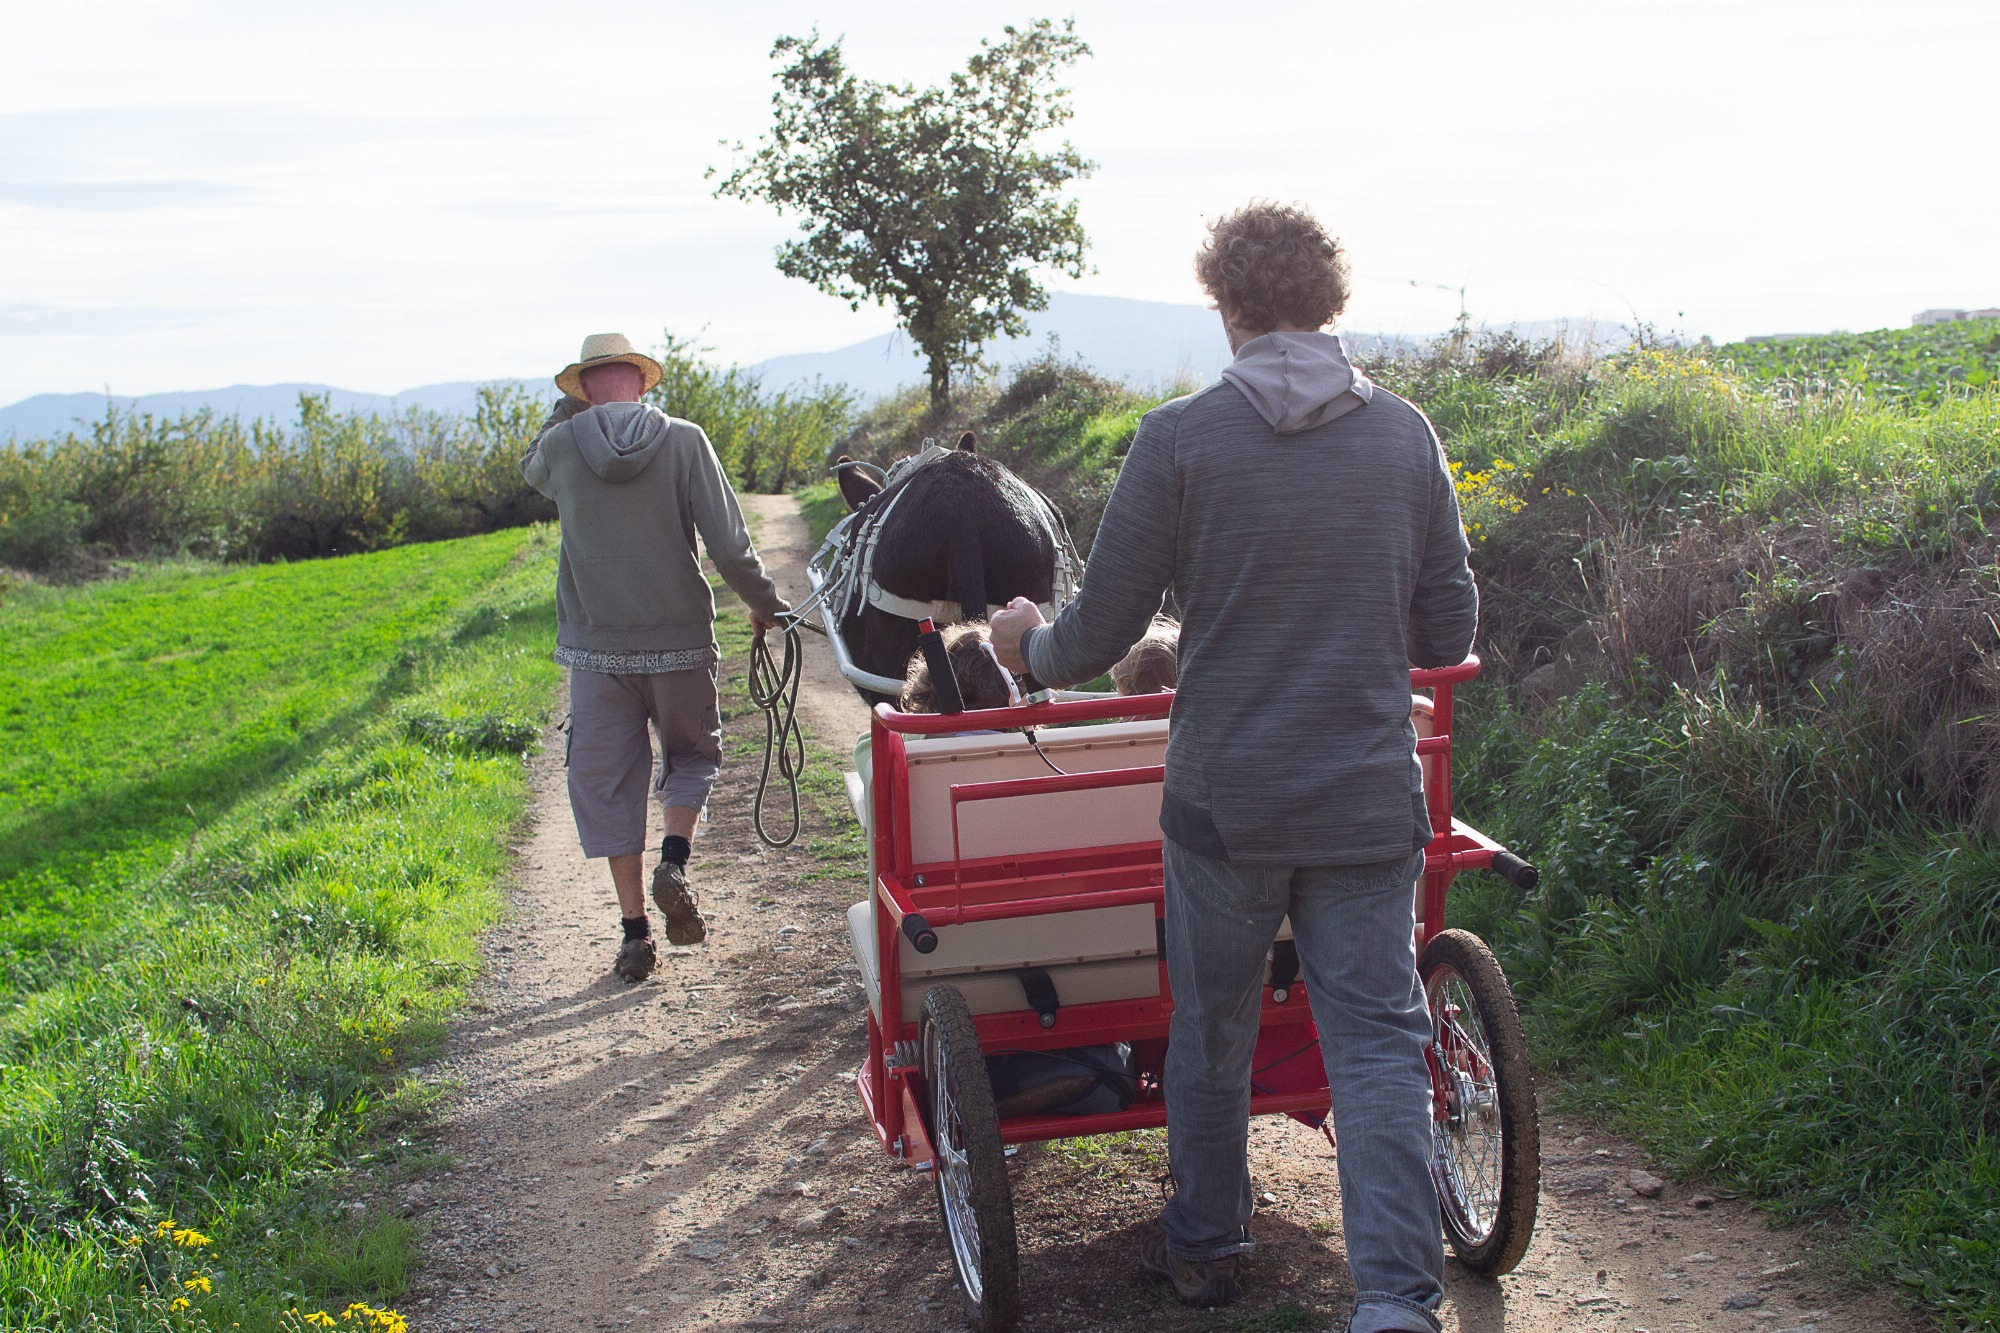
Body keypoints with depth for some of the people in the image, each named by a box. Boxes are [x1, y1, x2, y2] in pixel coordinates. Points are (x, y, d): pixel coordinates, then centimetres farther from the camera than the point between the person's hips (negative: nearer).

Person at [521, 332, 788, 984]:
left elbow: (530, 468, 24)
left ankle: (635, 930, 9)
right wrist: (764, 604, 6)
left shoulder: (561, 446, -4)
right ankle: (674, 862, -3)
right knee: (693, 754, 21)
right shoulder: (684, 441, -7)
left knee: (606, 782, 10)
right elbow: (729, 545, -9)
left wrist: (567, 408, 26)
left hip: (596, 649, 1)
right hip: (679, 641, 0)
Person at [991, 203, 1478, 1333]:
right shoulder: (1406, 435, 0)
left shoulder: (1180, 438, -9)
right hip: (1371, 803, 1)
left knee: (1213, 1031, 17)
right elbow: (1450, 633, 5)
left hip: (1223, 798, -1)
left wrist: (1032, 646, 18)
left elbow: (1101, 632, -4)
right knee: (1379, 1040, 5)